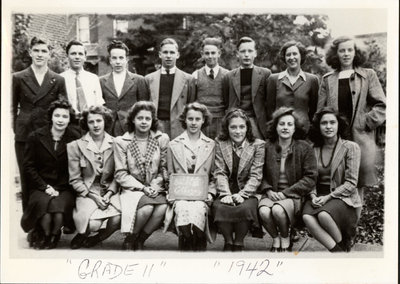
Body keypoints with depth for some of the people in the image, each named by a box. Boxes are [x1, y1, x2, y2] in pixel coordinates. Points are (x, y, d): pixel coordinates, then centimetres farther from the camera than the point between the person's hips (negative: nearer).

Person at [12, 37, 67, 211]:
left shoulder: (58, 81, 5)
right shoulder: (18, 78, 6)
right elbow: (12, 108, 9)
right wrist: (16, 129, 1)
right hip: (24, 136, 0)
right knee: (27, 180, 4)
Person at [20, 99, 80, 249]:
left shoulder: (75, 139, 1)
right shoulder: (35, 137, 3)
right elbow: (28, 166, 3)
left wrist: (58, 189, -9)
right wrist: (45, 187, -8)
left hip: (65, 188, 0)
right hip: (40, 187, 1)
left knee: (59, 207, -30)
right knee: (44, 204, -31)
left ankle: (53, 236, 5)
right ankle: (41, 236, 3)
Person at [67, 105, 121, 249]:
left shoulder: (115, 144, 4)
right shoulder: (75, 146, 0)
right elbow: (75, 180, 0)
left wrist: (109, 193, -10)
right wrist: (94, 196, -11)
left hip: (110, 192, 2)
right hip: (87, 193, -2)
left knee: (117, 220, -27)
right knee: (93, 224, -29)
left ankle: (97, 239, 7)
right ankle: (82, 235, 11)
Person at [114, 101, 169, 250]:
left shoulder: (162, 139, 5)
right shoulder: (121, 142, 0)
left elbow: (164, 168, 9)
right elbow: (121, 174, -3)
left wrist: (157, 184, -10)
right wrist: (143, 188, -13)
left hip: (156, 189, 2)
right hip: (132, 188, -2)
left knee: (163, 208, -31)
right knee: (147, 208, -33)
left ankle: (140, 241, -6)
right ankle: (129, 241, -5)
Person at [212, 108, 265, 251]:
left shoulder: (258, 145, 3)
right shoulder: (220, 143, 7)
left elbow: (256, 176, -3)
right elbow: (220, 173, 0)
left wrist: (242, 194, -17)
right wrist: (226, 194, -16)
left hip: (248, 193, -1)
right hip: (226, 192, 1)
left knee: (245, 208, -32)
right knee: (219, 207, -30)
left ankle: (238, 243, -7)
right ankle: (228, 242, -5)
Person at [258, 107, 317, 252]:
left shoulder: (304, 148, 0)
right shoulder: (267, 147, 5)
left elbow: (310, 178, -4)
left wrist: (285, 193, -13)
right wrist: (268, 190, -9)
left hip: (294, 195, -2)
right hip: (271, 194, 2)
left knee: (278, 210, -33)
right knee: (264, 211, -31)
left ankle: (286, 239, 2)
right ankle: (275, 239, 3)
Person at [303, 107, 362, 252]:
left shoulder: (351, 147, -1)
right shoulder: (314, 150, 9)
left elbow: (351, 183, -6)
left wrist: (328, 197, -16)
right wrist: (313, 196, -10)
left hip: (343, 197, -3)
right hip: (319, 197, 3)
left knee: (323, 215, -34)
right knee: (307, 217, -30)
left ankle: (344, 244, -4)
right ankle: (337, 251, -20)